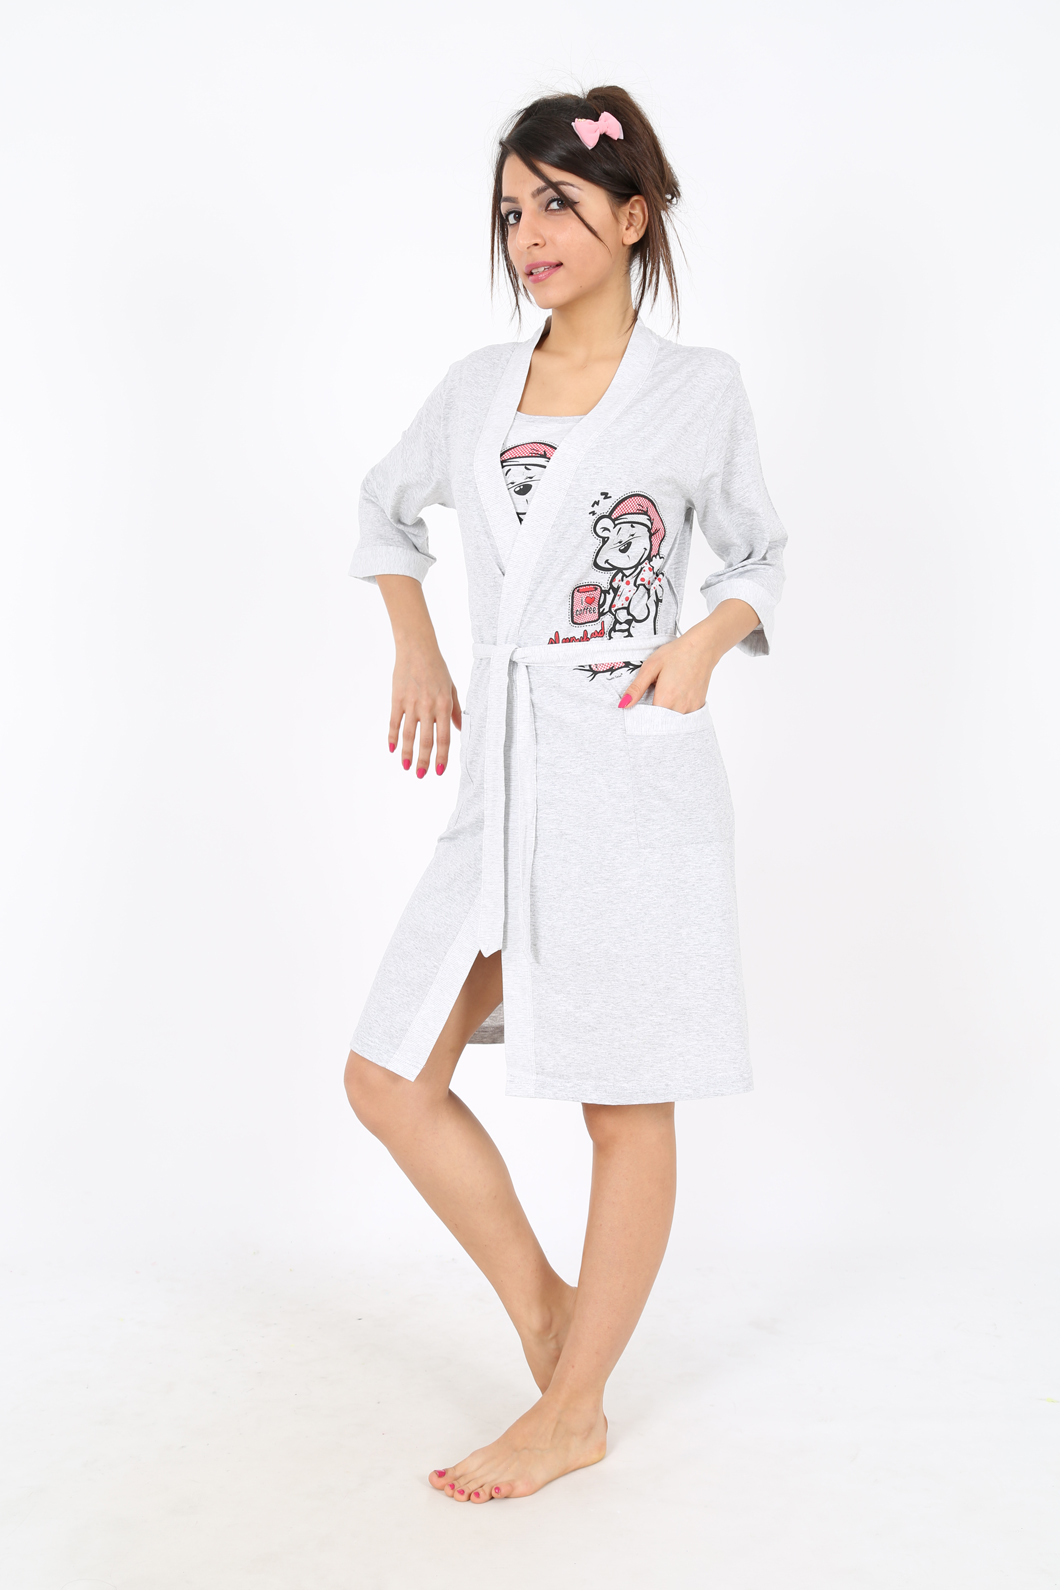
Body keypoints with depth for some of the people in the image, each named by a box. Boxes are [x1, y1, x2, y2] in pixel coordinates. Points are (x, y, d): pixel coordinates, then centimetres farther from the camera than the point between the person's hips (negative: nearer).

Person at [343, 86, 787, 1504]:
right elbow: (388, 508, 27)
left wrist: (704, 639, -9)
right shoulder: (478, 386, 11)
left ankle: (574, 1410, 22)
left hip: (637, 778, -4)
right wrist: (416, 651, 15)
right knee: (390, 1077, 3)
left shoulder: (699, 387, 1)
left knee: (626, 1107, 4)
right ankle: (542, 1307, 24)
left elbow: (759, 555, 11)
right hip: (504, 777, 5)